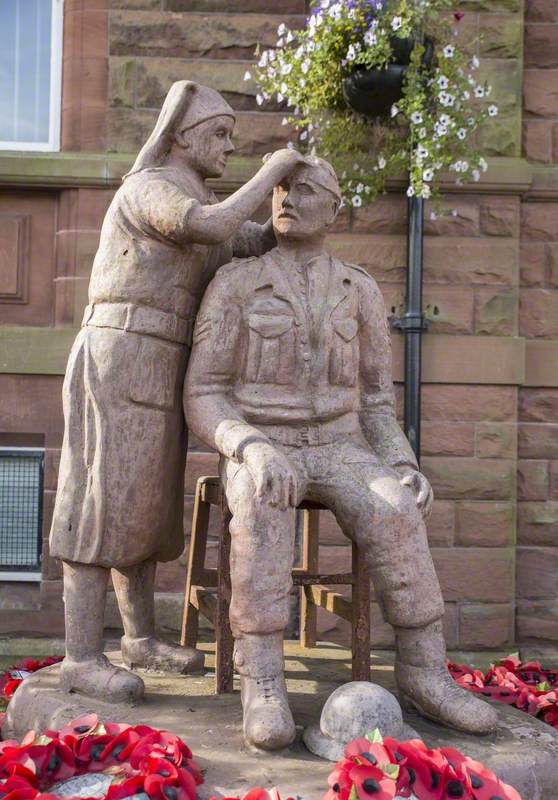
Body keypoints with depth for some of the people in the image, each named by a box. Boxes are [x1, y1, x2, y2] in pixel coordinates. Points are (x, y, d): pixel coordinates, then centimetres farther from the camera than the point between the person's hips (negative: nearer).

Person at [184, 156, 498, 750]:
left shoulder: (361, 291, 7)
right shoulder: (233, 284, -1)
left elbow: (373, 404, 10)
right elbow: (201, 401, -7)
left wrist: (404, 467, -11)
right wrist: (255, 451, -29)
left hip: (338, 453, 2)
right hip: (258, 454, -2)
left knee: (394, 511, -31)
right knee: (263, 510, -39)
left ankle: (423, 673, -24)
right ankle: (263, 683, -37)